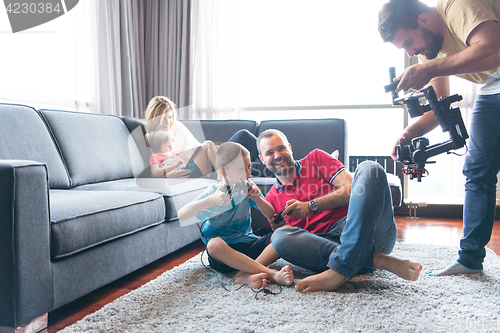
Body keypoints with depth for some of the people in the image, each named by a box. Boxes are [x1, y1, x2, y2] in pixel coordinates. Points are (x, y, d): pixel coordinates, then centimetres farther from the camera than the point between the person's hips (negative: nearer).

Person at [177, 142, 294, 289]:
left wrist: (257, 198, -13)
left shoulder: (247, 187, 4)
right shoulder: (214, 192, -9)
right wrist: (211, 200, -34)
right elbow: (181, 214, -21)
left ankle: (248, 274, -33)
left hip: (248, 245, 4)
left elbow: (271, 215, 6)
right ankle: (272, 274, -38)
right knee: (214, 244, -38)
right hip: (223, 254, -4)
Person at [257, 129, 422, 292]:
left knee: (369, 168, -24)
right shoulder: (272, 199, 21)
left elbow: (352, 188, 3)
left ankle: (340, 270, -38)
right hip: (327, 242, 1)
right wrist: (277, 227, -4)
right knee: (280, 236, -26)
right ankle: (378, 260, -32)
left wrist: (312, 206, -5)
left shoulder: (316, 158, 16)